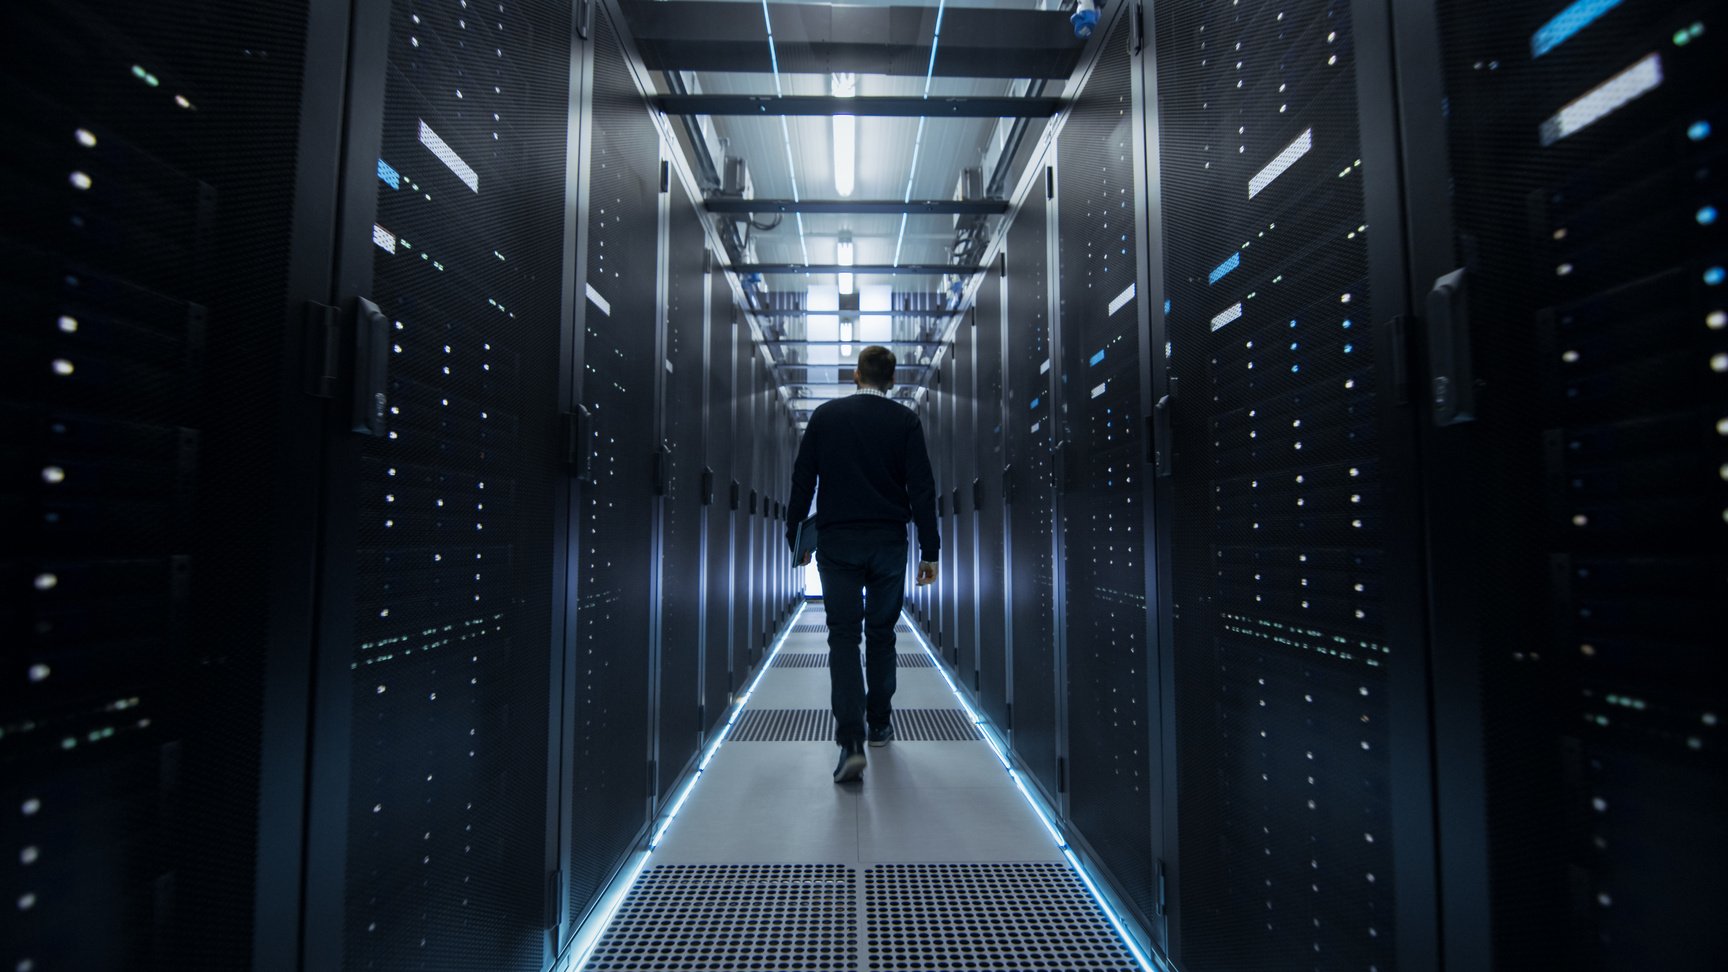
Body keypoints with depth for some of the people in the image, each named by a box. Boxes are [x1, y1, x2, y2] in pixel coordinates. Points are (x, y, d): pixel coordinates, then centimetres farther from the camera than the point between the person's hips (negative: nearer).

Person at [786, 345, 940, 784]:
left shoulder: (825, 415, 2)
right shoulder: (905, 420, 0)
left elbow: (802, 480, 3)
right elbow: (922, 489, -6)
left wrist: (796, 537, 12)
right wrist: (929, 551, -2)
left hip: (836, 544, 0)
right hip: (888, 545, 1)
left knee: (843, 637, 1)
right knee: (881, 634, 15)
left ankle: (851, 741, -11)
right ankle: (879, 725, 29)